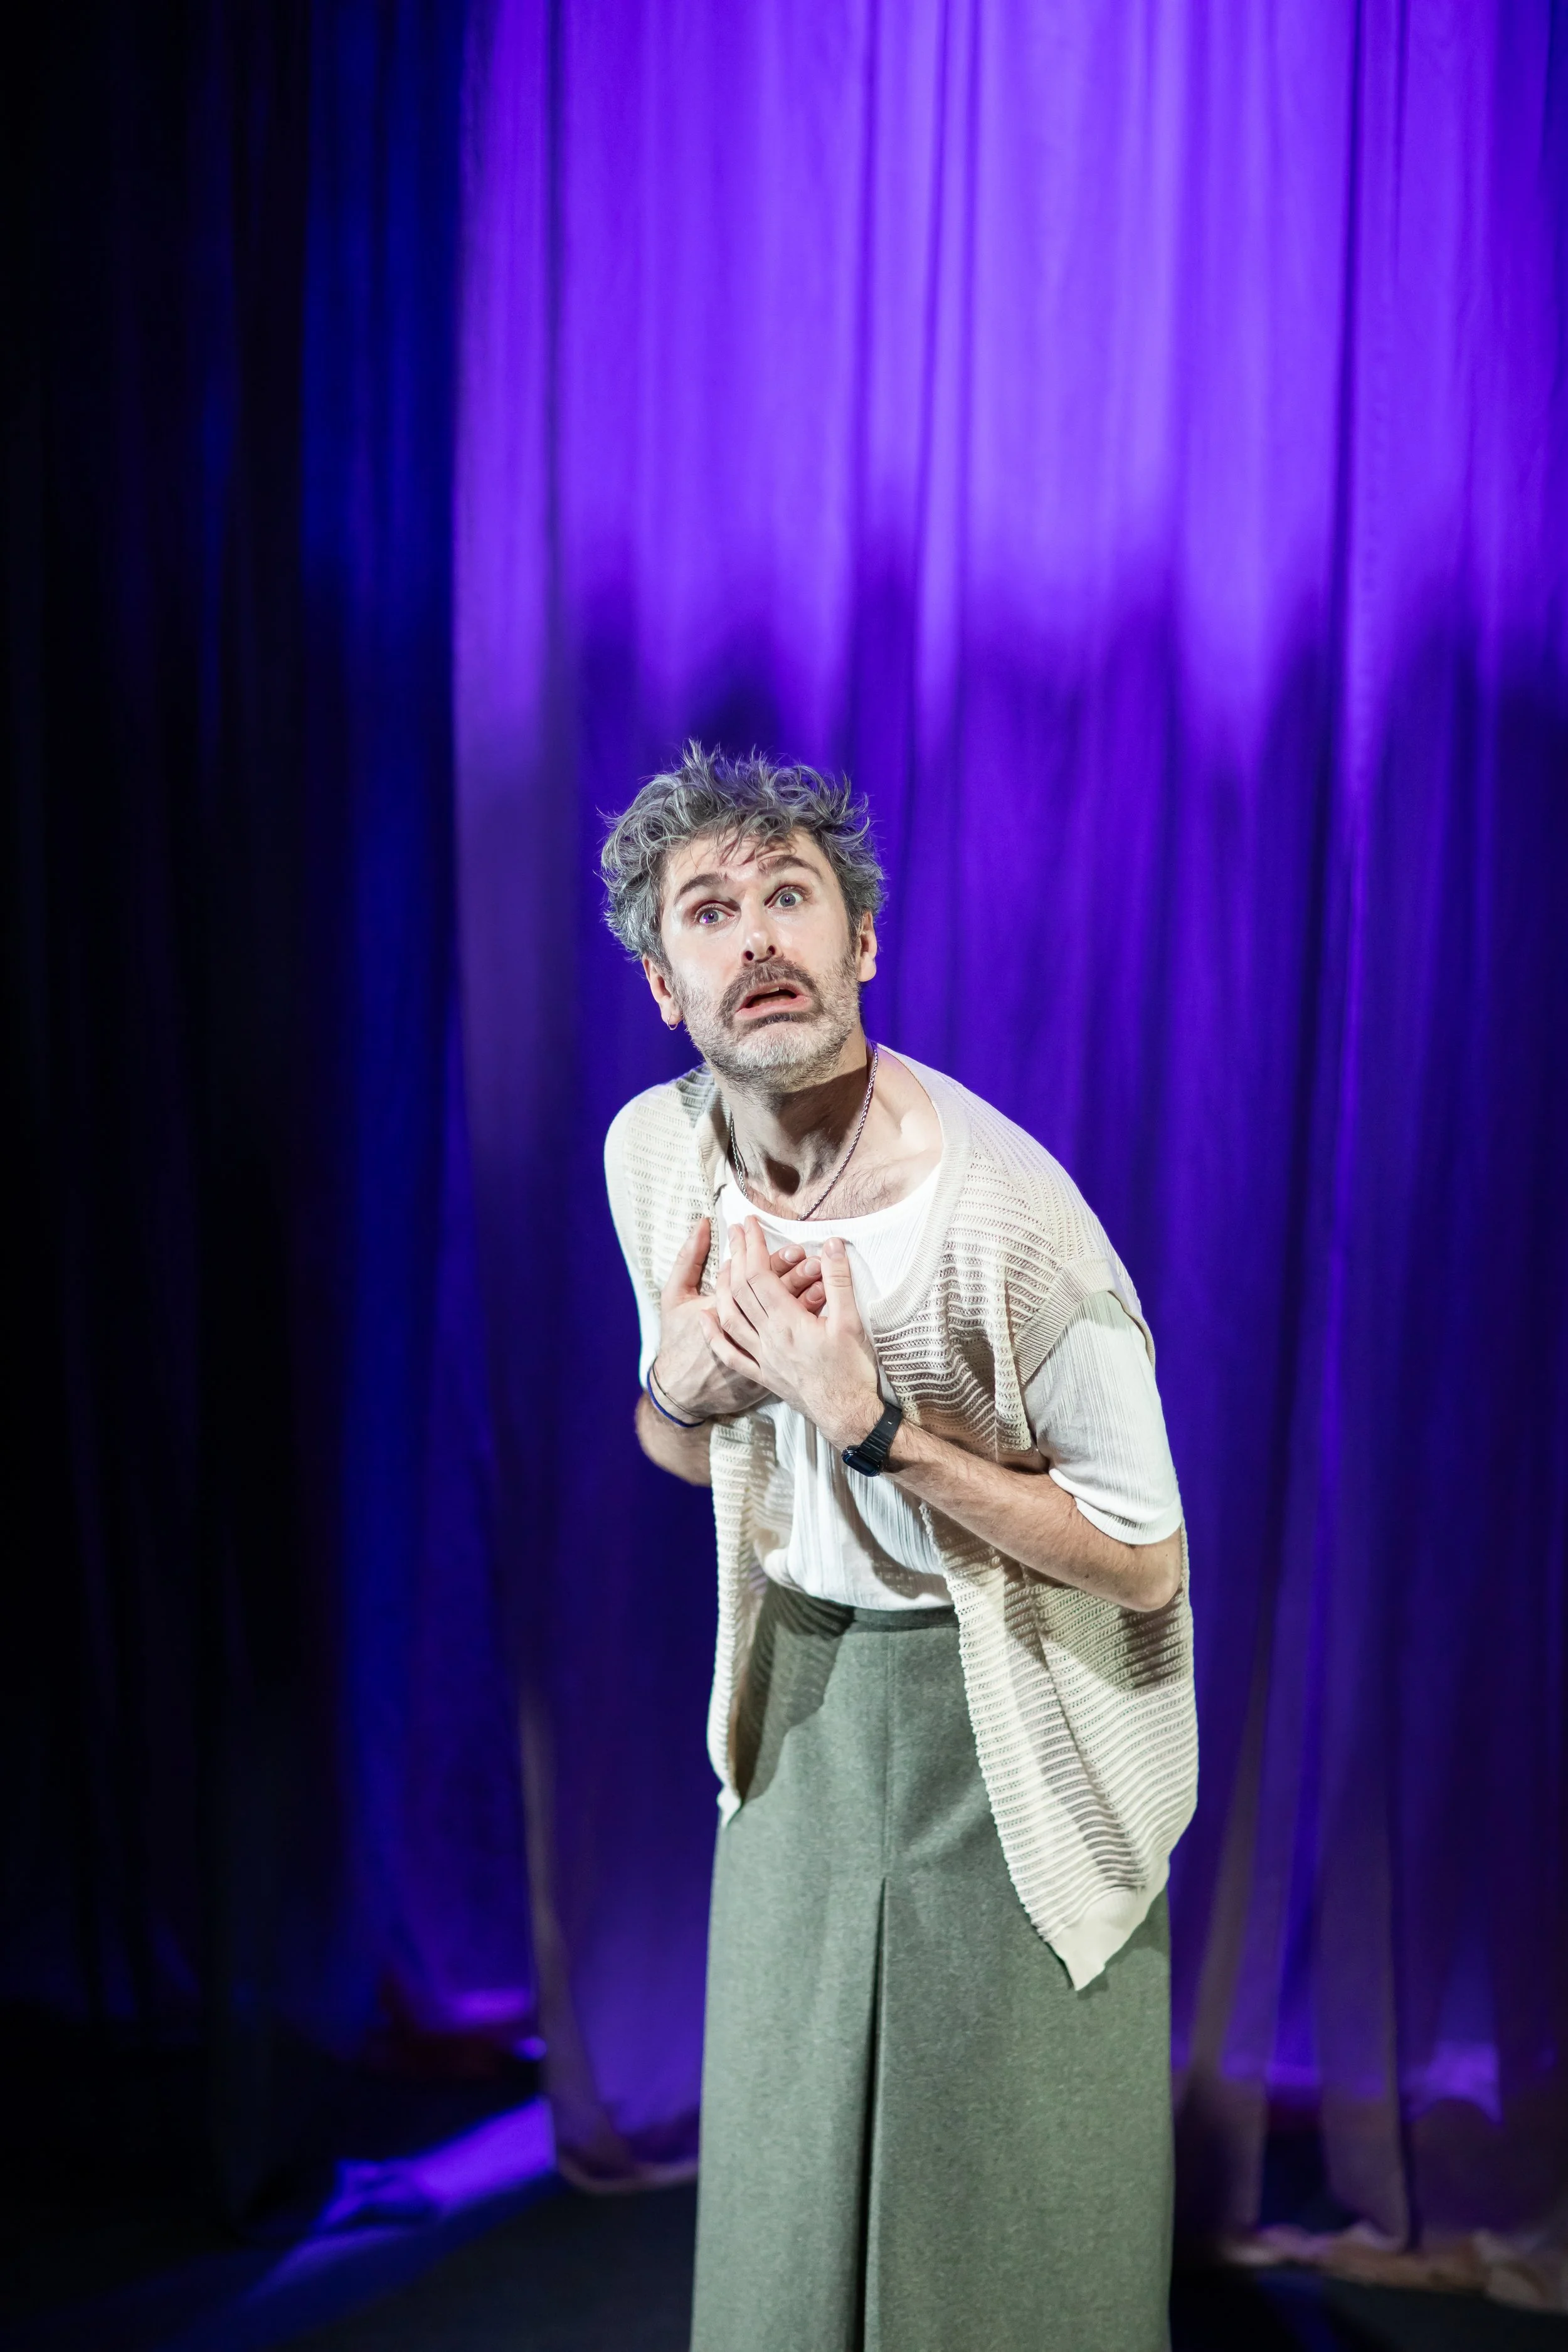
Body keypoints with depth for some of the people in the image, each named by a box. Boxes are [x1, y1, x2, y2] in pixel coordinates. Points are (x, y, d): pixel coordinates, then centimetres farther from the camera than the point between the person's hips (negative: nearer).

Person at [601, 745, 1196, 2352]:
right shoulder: (653, 1151, -7)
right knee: (783, 2166, 19)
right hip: (801, 1689, 5)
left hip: (1003, 1713, -5)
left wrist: (869, 1421, -27)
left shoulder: (997, 1211, -27)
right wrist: (683, 1387, -16)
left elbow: (1145, 1560, -19)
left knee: (1016, 2212, 10)